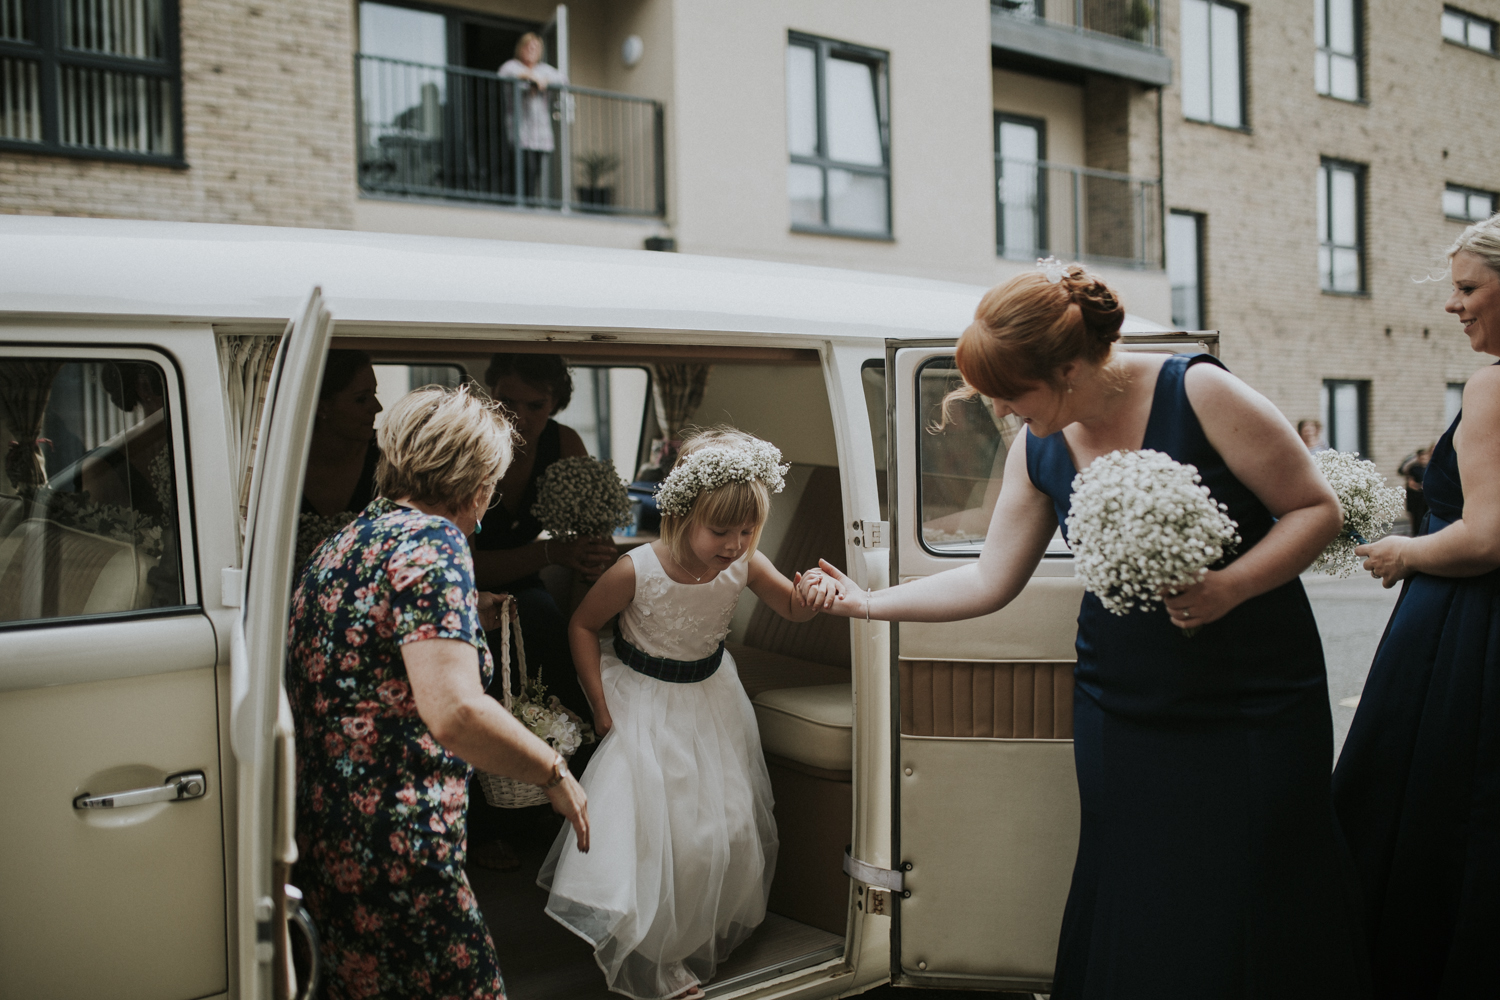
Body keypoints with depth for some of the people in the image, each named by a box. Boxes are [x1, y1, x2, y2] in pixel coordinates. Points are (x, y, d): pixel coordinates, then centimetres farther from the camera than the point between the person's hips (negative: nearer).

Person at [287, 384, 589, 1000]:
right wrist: (555, 775, -14)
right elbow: (453, 712, -28)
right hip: (389, 851, -10)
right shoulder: (433, 544, -15)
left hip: (316, 829, 10)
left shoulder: (350, 540, 14)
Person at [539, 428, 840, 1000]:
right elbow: (583, 625, -13)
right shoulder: (637, 572, -29)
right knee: (650, 829, -2)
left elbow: (791, 608, -3)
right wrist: (601, 706, -13)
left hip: (710, 695, 5)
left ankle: (702, 944, 40)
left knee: (726, 822, 13)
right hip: (644, 701, -4)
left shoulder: (745, 566, -19)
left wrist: (813, 594, -28)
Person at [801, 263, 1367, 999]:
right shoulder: (1037, 450, 1)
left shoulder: (1197, 392, -14)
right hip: (1123, 710, 4)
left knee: (1260, 911, 3)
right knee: (1132, 917, 6)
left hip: (1254, 701, -3)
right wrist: (867, 603, 8)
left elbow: (1317, 509, -8)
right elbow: (989, 582, 8)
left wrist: (1228, 586, -22)